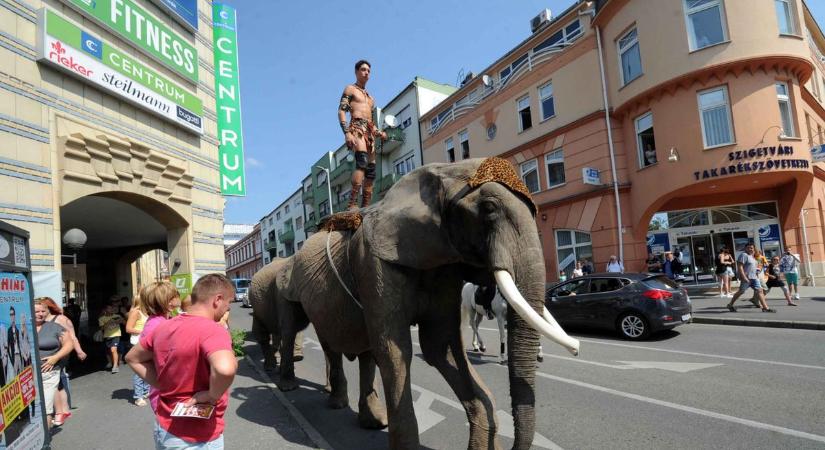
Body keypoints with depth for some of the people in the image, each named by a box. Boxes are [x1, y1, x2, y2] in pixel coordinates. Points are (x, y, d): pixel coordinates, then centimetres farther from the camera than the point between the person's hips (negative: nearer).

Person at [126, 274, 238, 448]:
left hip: (164, 428, 7)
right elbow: (225, 369, -44)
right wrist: (212, 395, -25)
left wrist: (163, 386, 6)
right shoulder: (212, 331, -25)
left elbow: (133, 358, 15)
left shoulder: (164, 327, -1)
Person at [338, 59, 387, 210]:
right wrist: (347, 133, -18)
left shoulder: (369, 97, 31)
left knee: (371, 171, -2)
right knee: (362, 161, -30)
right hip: (357, 128, -8)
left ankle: (365, 207, -3)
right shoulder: (350, 89, 10)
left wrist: (378, 133, 9)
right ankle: (352, 205, -39)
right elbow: (341, 111, -3)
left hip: (369, 132, 8)